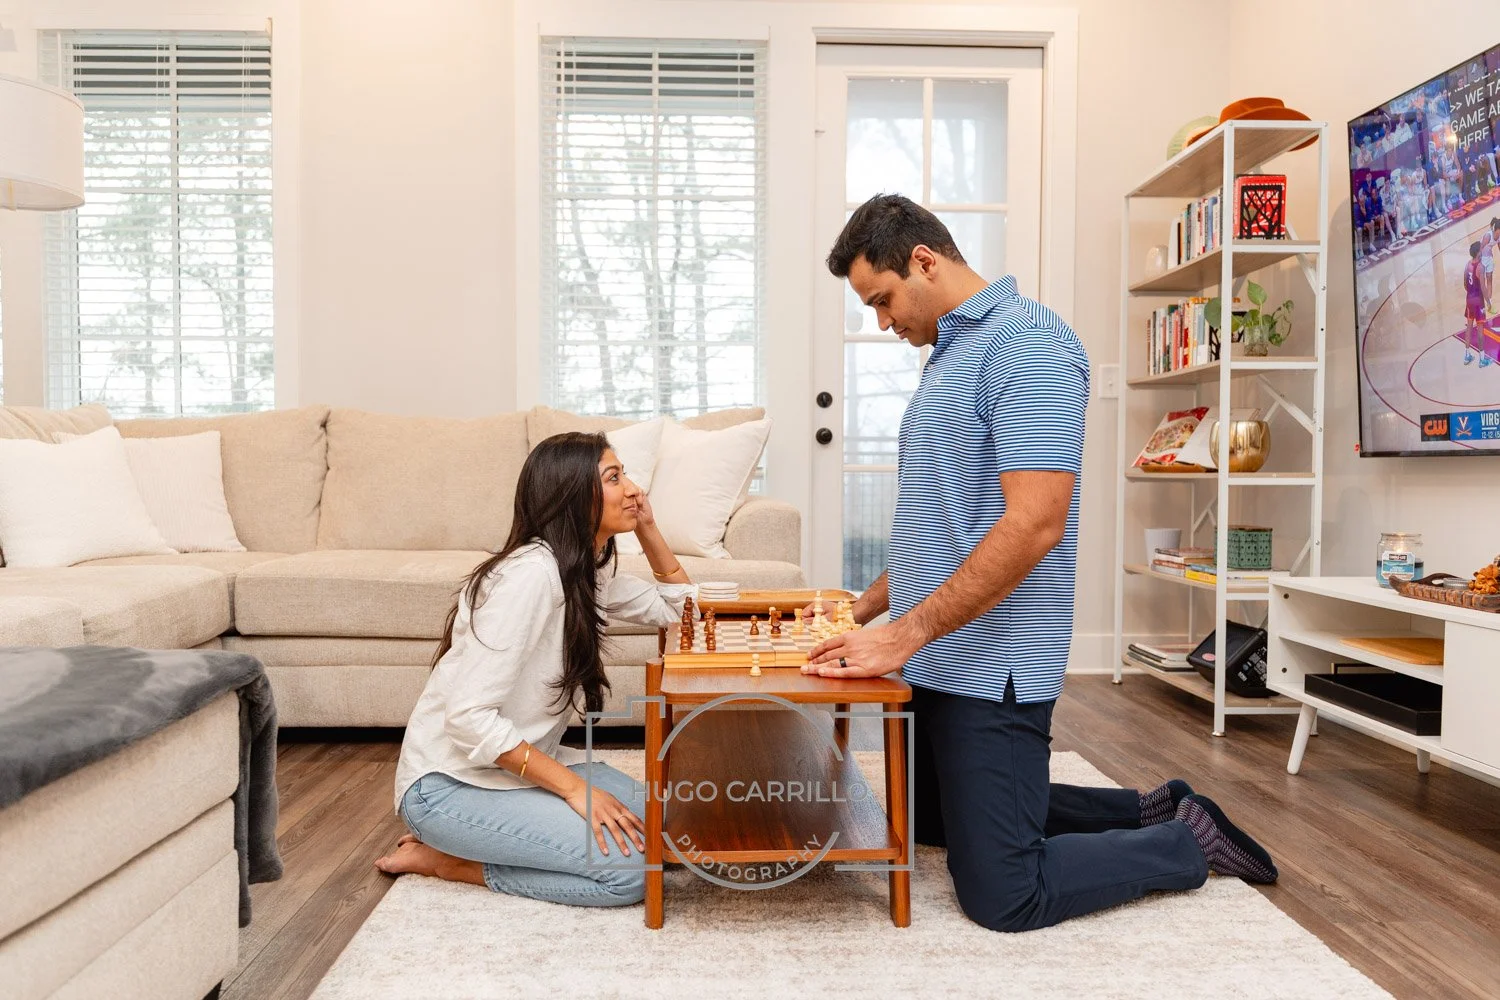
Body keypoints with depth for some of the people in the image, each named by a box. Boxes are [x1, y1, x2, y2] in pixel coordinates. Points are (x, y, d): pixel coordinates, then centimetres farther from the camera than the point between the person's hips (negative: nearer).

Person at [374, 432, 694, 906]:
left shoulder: (591, 570, 3)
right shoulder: (531, 573, -24)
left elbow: (679, 609, 15)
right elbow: (468, 715, -27)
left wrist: (647, 528, 2)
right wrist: (574, 787, -25)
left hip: (514, 764, 9)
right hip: (449, 782, -9)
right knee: (633, 866, -21)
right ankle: (443, 859, -3)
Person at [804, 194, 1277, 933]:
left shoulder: (1026, 342, -16)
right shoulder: (950, 353, 14)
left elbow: (1034, 523, -26)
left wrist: (905, 634, -23)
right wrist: (866, 608, 16)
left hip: (989, 668, -10)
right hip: (938, 659, 10)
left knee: (1001, 896, -1)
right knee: (934, 826, 25)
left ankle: (1191, 842, 20)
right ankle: (1148, 812, 32)